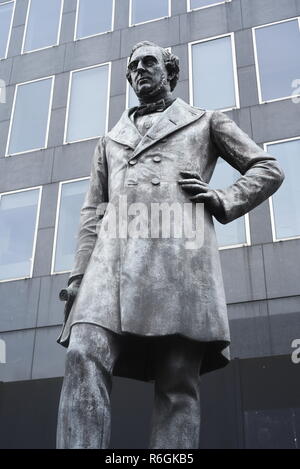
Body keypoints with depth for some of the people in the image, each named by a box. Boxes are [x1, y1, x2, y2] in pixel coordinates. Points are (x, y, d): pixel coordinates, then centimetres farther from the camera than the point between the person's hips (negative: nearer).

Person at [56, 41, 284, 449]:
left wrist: (223, 202, 3)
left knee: (178, 381, -11)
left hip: (181, 252, -2)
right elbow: (93, 212, 22)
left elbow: (268, 169, 22)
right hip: (114, 257, 3)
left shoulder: (205, 122, 25)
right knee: (85, 357, -21)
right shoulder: (111, 140, 32)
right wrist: (80, 275, 8)